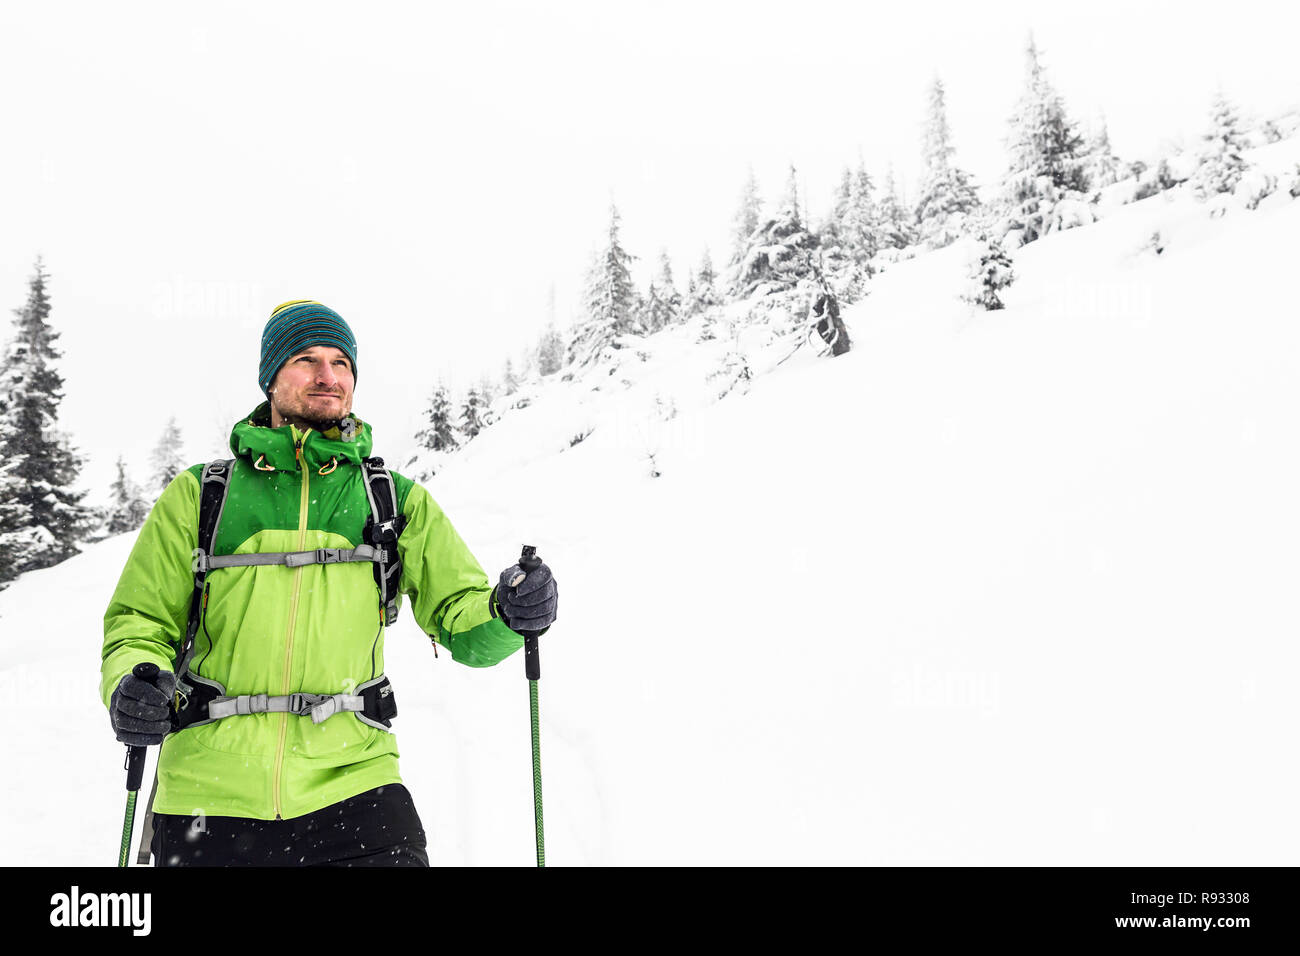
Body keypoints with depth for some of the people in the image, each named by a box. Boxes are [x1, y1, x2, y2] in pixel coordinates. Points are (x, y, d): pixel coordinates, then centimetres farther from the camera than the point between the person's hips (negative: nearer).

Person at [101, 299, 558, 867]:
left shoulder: (400, 501, 11)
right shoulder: (198, 496, 8)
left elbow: (461, 620, 9)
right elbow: (141, 623, 11)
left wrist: (507, 614, -13)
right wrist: (133, 684, -11)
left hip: (350, 779, 0)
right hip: (208, 794, 0)